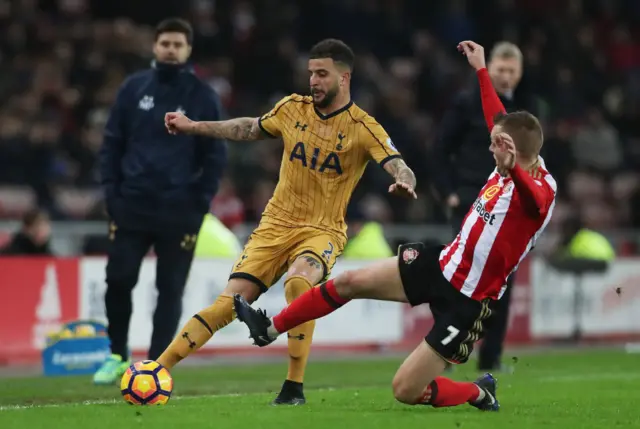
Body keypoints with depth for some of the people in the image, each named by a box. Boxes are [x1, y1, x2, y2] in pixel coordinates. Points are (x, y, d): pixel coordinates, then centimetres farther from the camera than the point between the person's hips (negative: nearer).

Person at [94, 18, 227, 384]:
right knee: (118, 281, -1)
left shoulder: (203, 97, 1)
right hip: (132, 206, 2)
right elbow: (113, 143, 10)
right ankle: (118, 356, 16)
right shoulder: (134, 88, 6)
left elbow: (216, 156, 2)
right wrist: (112, 193, 1)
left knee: (170, 290, 0)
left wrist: (199, 206, -5)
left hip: (179, 212, -2)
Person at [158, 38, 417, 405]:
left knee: (298, 282, -36)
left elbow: (399, 166, -21)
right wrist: (194, 127, 20)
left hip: (323, 230, -4)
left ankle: (294, 388, -26)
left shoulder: (363, 128, -9)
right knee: (228, 304, -9)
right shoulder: (293, 108, 4)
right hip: (276, 224, 4)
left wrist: (405, 182, -45)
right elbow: (250, 129, 21)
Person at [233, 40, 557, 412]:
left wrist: (511, 169, -74)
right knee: (350, 282, 8)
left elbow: (531, 197, -52)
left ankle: (479, 393, 20)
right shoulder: (516, 168, -3)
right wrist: (481, 70, 27)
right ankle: (271, 329, 28)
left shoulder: (540, 192, -25)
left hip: (466, 302, -8)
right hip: (440, 264, 8)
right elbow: (498, 120, 16)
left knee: (406, 391, -8)